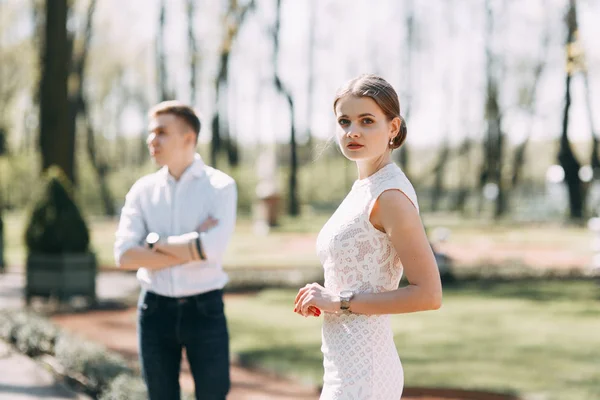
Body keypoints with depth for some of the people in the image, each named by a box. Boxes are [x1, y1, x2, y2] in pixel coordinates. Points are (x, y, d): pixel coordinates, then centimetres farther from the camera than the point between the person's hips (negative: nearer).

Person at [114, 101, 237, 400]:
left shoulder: (220, 187, -4)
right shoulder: (143, 190, 4)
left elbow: (211, 249, -20)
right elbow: (124, 256, -9)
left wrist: (156, 243, -10)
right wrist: (190, 249, -14)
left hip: (204, 309, -3)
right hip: (155, 310, 3)